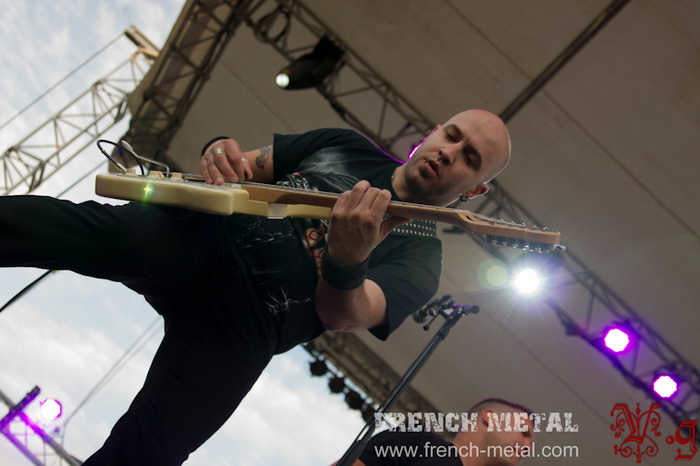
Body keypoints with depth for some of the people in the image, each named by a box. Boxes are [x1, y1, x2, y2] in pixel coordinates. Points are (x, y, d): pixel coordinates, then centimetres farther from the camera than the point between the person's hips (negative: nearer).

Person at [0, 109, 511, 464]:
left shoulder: (418, 255, 4)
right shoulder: (346, 146, 15)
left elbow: (344, 314, -14)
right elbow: (244, 168, 18)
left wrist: (348, 263, -38)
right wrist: (220, 154, -8)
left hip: (244, 321, -2)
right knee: (81, 226, -28)